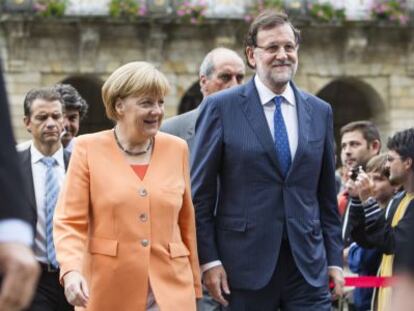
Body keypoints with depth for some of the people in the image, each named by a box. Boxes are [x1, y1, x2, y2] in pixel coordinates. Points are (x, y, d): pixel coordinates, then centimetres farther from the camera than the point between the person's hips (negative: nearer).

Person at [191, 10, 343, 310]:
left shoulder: (320, 111, 11)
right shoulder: (221, 107, -1)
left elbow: (327, 194, 14)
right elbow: (201, 192, -2)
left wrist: (334, 258, 10)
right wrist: (209, 260, -7)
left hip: (308, 263, 3)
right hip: (245, 263, -3)